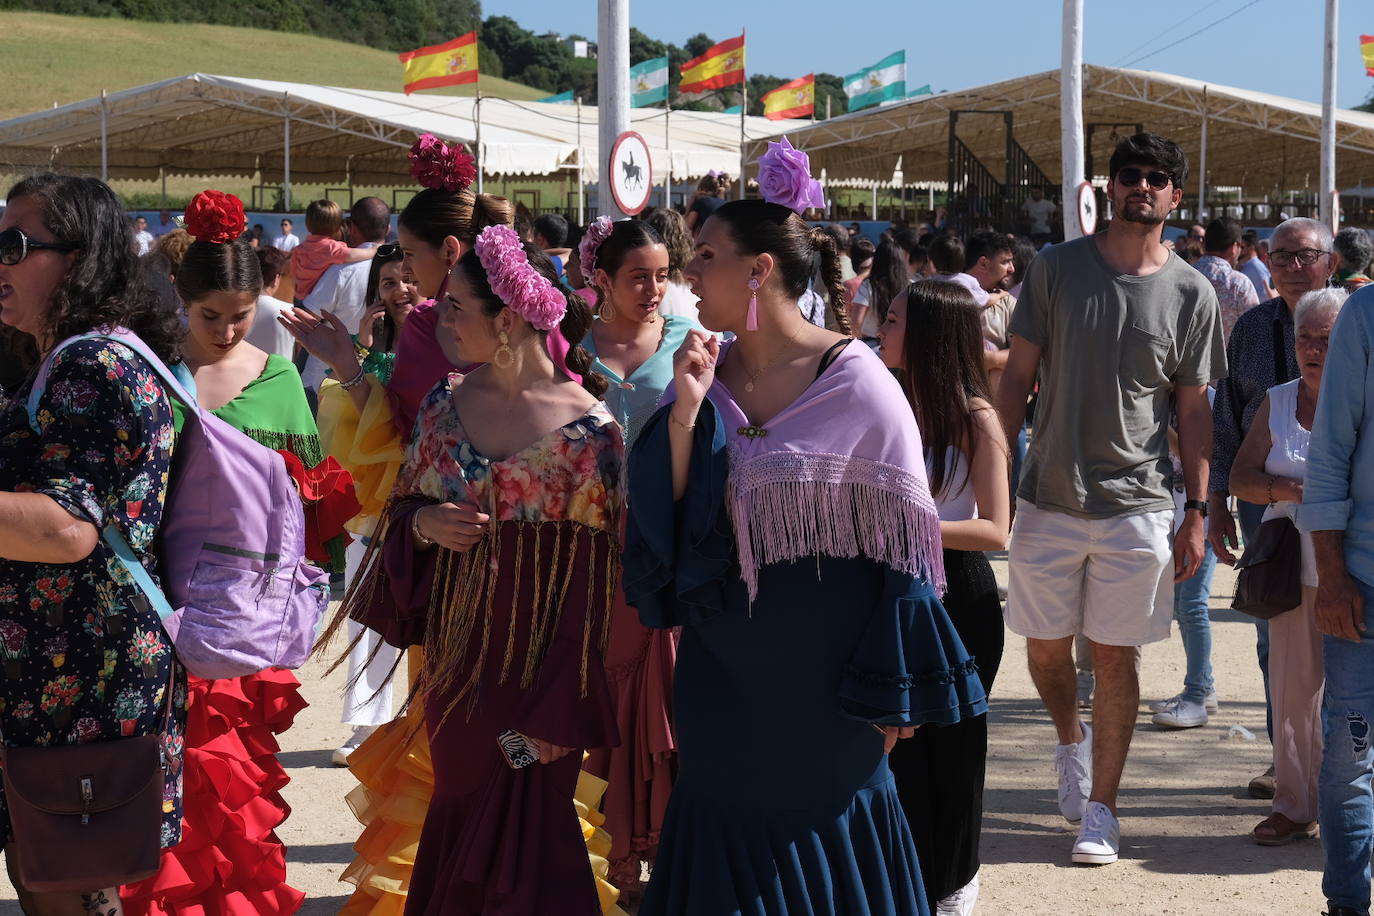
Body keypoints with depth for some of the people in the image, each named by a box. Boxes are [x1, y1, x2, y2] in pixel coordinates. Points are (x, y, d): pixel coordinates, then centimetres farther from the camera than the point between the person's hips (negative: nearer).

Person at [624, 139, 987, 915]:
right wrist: (685, 413, -16)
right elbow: (659, 518, -2)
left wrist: (893, 695, -10)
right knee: (728, 839, 12)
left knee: (824, 843, 7)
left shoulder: (854, 383, -12)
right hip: (723, 675, 5)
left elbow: (899, 542, -10)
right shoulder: (704, 377, 3)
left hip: (822, 674, -5)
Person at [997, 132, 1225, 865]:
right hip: (1049, 498, 1)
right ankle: (1071, 742, 41)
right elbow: (1018, 376, 3)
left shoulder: (1191, 294, 0)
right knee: (1045, 647, 11)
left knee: (1115, 657, 3)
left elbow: (1193, 409, 5)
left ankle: (1100, 809, 14)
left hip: (1137, 508, -1)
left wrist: (1197, 510, 1)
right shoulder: (1056, 268, 0)